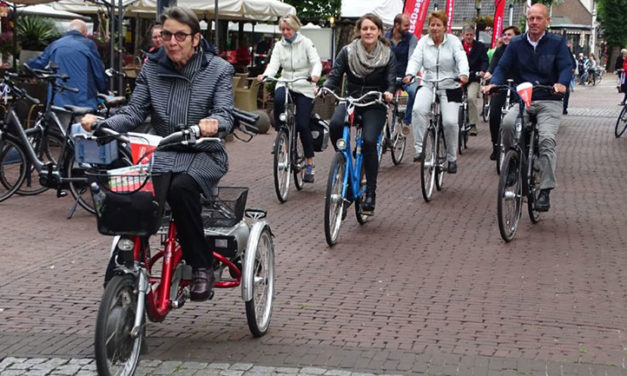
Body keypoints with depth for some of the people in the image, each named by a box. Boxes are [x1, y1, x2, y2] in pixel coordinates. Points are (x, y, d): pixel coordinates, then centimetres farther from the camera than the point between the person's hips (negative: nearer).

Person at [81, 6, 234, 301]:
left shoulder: (218, 70, -2)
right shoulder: (151, 69, 6)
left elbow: (225, 114, -13)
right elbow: (133, 114, 1)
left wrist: (213, 122, -38)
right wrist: (101, 123, -19)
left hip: (202, 155, -2)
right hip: (161, 154, 3)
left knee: (180, 188, -37)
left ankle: (202, 267, -20)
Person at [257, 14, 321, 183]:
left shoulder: (306, 43, -4)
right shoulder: (279, 46, 5)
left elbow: (316, 62, -14)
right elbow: (274, 64, -7)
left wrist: (315, 74, -37)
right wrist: (265, 75, -30)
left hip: (304, 87, -2)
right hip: (285, 83, 2)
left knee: (303, 125, -10)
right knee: (278, 98, -36)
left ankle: (310, 163, 4)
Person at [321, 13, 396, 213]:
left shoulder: (388, 55, -2)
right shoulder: (348, 51, -1)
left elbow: (391, 81, -6)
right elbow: (335, 75, -4)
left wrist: (389, 93, -29)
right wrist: (325, 88, -25)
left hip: (374, 105, -1)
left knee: (369, 141, -24)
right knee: (335, 125, -32)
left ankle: (370, 193, -11)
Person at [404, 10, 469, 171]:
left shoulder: (453, 41, 0)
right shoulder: (424, 41, 5)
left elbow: (462, 59, -14)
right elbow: (416, 59, -7)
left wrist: (463, 74, -35)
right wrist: (409, 74, -28)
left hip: (450, 87, -1)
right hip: (428, 86, 1)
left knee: (450, 121, -13)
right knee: (418, 109, -29)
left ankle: (452, 158, 9)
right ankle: (419, 150, -24)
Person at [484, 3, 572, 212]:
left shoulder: (557, 43, 3)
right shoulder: (516, 44, 9)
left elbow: (566, 67, -6)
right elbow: (503, 67, 5)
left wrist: (561, 83, -29)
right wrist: (494, 83, -17)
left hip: (549, 102, -2)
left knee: (547, 138, -23)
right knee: (507, 123, -29)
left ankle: (545, 191, -21)